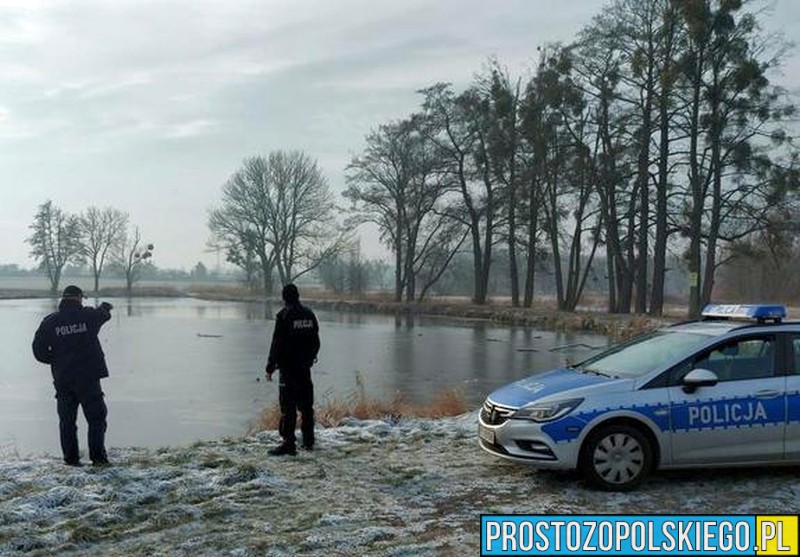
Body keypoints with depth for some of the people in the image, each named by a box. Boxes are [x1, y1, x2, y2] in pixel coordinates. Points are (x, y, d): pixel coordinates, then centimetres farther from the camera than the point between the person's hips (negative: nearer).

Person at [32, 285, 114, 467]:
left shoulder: (50, 322, -1)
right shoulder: (89, 315, -5)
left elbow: (39, 351, 0)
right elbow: (104, 312, 19)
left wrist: (57, 360, 15)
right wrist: (106, 307, 43)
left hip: (62, 379, 2)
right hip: (88, 377, -2)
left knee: (67, 420, 12)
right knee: (96, 418, 6)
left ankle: (71, 458, 14)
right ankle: (98, 457, 1)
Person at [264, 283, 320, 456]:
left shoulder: (284, 316, -13)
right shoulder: (309, 314, 8)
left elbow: (276, 344, -13)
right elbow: (316, 341, 15)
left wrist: (270, 368, -7)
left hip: (288, 367, -7)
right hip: (305, 367, 7)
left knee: (288, 406, -5)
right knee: (306, 405, 14)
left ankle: (289, 443, -7)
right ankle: (308, 441, 23)